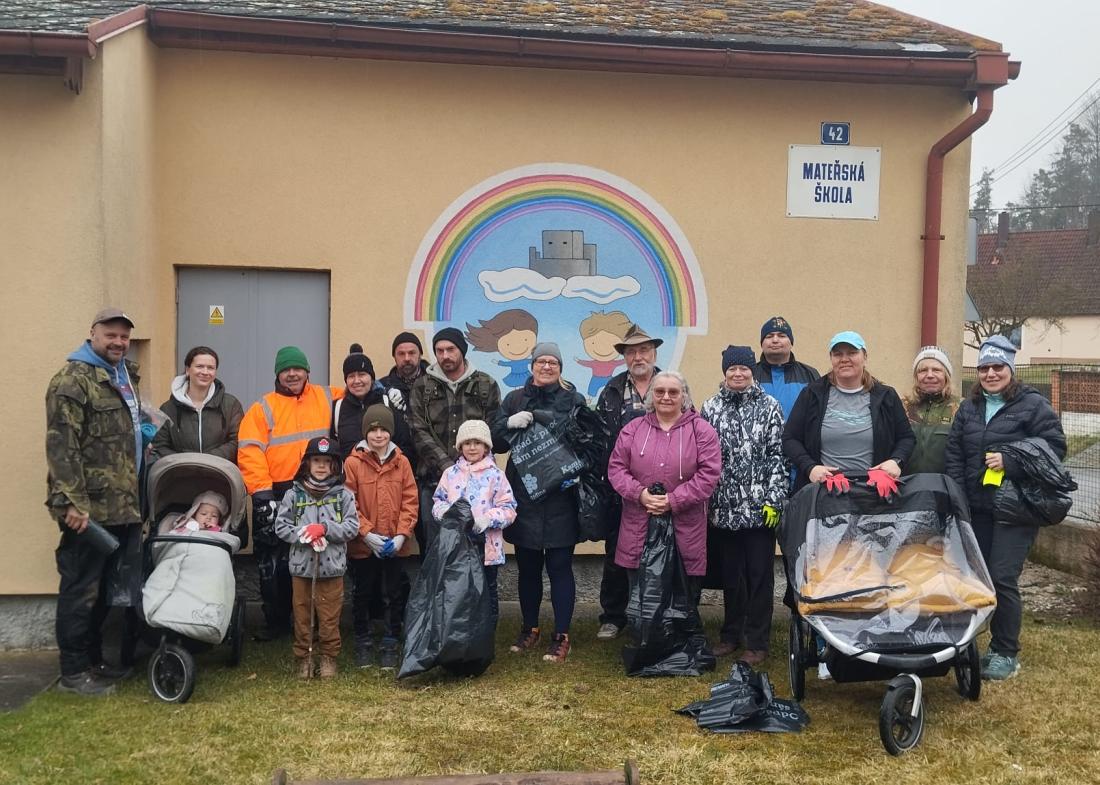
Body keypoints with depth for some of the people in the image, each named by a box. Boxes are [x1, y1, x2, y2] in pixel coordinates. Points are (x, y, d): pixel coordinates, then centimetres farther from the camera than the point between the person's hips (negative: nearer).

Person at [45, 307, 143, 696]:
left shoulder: (125, 377, 18)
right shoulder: (73, 380, -10)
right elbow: (61, 447, -17)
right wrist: (71, 502, -22)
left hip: (122, 506, 9)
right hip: (90, 508, -9)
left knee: (104, 588, 16)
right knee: (81, 588, -1)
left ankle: (93, 660, 27)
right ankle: (73, 672, 8)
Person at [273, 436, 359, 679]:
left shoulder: (344, 495, 2)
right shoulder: (294, 495, 3)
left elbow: (352, 527, -3)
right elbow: (281, 527, 1)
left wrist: (325, 528, -15)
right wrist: (304, 535, -14)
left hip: (332, 567, -1)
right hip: (301, 566, 1)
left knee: (330, 617, 4)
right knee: (302, 615, 8)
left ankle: (329, 657, 18)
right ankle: (303, 658, 20)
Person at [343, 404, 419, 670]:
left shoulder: (402, 462, 1)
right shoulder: (353, 463, -6)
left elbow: (410, 501, 0)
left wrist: (402, 534, -10)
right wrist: (367, 533, -15)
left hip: (396, 545, 2)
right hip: (363, 545, -1)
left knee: (395, 595, 9)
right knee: (362, 594, 12)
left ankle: (390, 645, 22)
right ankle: (363, 643, 27)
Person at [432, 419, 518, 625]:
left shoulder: (495, 476, -2)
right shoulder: (451, 474, 6)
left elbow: (508, 509, -5)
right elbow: (438, 502, 11)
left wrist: (488, 518, -21)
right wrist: (447, 512, -11)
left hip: (487, 548, -2)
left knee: (487, 593, 9)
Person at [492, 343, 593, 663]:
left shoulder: (574, 400, 2)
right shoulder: (515, 399, 9)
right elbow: (495, 439, 5)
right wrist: (510, 422, -15)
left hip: (560, 498, -2)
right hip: (523, 496, 3)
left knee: (559, 567, 1)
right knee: (527, 567, 12)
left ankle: (561, 636, 10)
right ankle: (530, 628, 28)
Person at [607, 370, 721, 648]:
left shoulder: (701, 430, 0)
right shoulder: (633, 429, 8)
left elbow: (708, 474, -8)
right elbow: (616, 468, 5)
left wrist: (674, 500, -15)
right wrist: (639, 493, -12)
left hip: (685, 530, -2)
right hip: (639, 530, 2)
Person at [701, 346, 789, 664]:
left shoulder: (769, 406, 0)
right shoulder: (710, 408, 6)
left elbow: (778, 454, -3)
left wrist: (774, 499, -9)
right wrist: (704, 499, 4)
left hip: (760, 506, -2)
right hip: (724, 507, 2)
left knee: (759, 574, 3)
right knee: (730, 574, 12)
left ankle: (757, 641, 13)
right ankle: (731, 634, 26)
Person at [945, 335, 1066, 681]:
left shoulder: (1033, 405, -4)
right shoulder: (968, 408, 13)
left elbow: (1055, 447, -9)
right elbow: (954, 454, 11)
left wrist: (1010, 462, -18)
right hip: (977, 508, 6)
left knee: (1002, 577, -8)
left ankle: (1006, 654, 6)